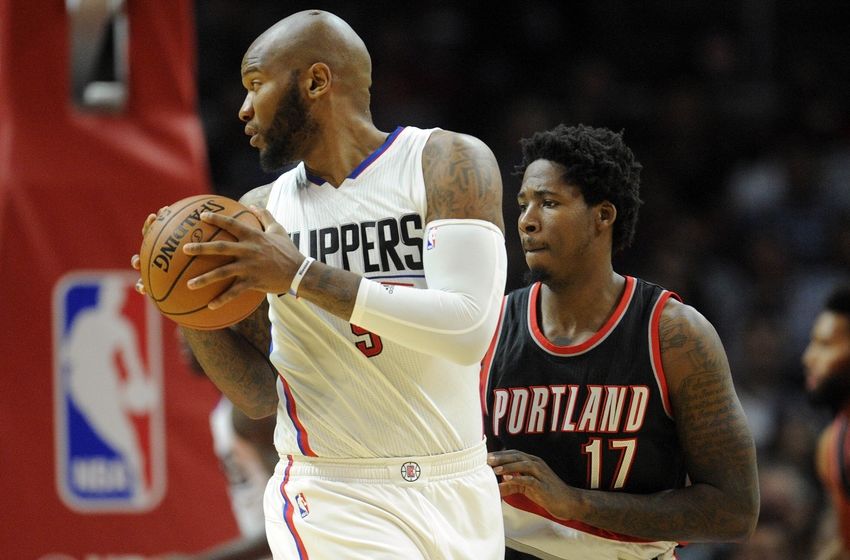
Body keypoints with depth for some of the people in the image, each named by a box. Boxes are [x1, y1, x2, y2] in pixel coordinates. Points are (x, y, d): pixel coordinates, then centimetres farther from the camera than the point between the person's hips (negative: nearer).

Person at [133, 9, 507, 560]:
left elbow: (467, 329, -19)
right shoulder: (261, 214, 6)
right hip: (338, 506, 1)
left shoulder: (450, 163, -4)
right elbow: (261, 396, 10)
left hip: (460, 494, -1)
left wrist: (301, 275, -19)